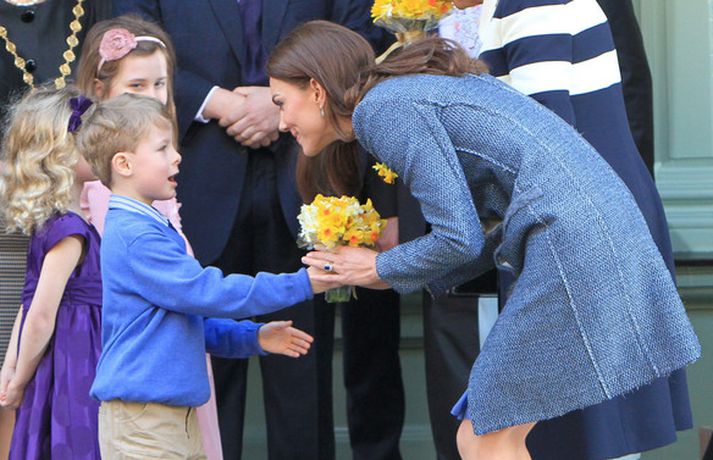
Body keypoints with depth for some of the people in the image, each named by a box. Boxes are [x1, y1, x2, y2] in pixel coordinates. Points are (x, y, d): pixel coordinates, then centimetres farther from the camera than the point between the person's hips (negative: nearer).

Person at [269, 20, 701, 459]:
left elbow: (461, 238, -12)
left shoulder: (382, 107, -7)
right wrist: (399, 277, 20)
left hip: (569, 240, -10)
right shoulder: (412, 91, 22)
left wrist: (380, 268, 6)